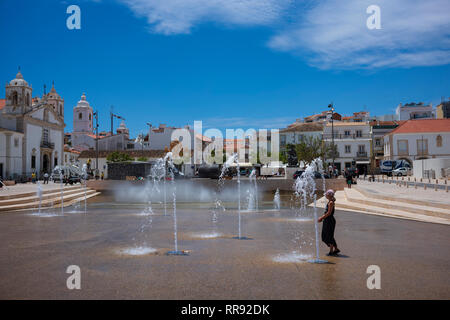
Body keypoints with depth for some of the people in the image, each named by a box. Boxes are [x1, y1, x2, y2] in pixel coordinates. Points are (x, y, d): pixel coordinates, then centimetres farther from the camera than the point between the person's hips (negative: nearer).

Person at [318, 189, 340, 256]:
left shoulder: (331, 202, -17)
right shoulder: (329, 202, 13)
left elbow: (329, 213, -21)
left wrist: (322, 218, -16)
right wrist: (322, 217, 14)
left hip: (330, 221, -10)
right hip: (327, 221, 10)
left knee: (329, 236, -1)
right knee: (325, 236, 14)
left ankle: (331, 251, 9)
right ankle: (336, 249, 21)